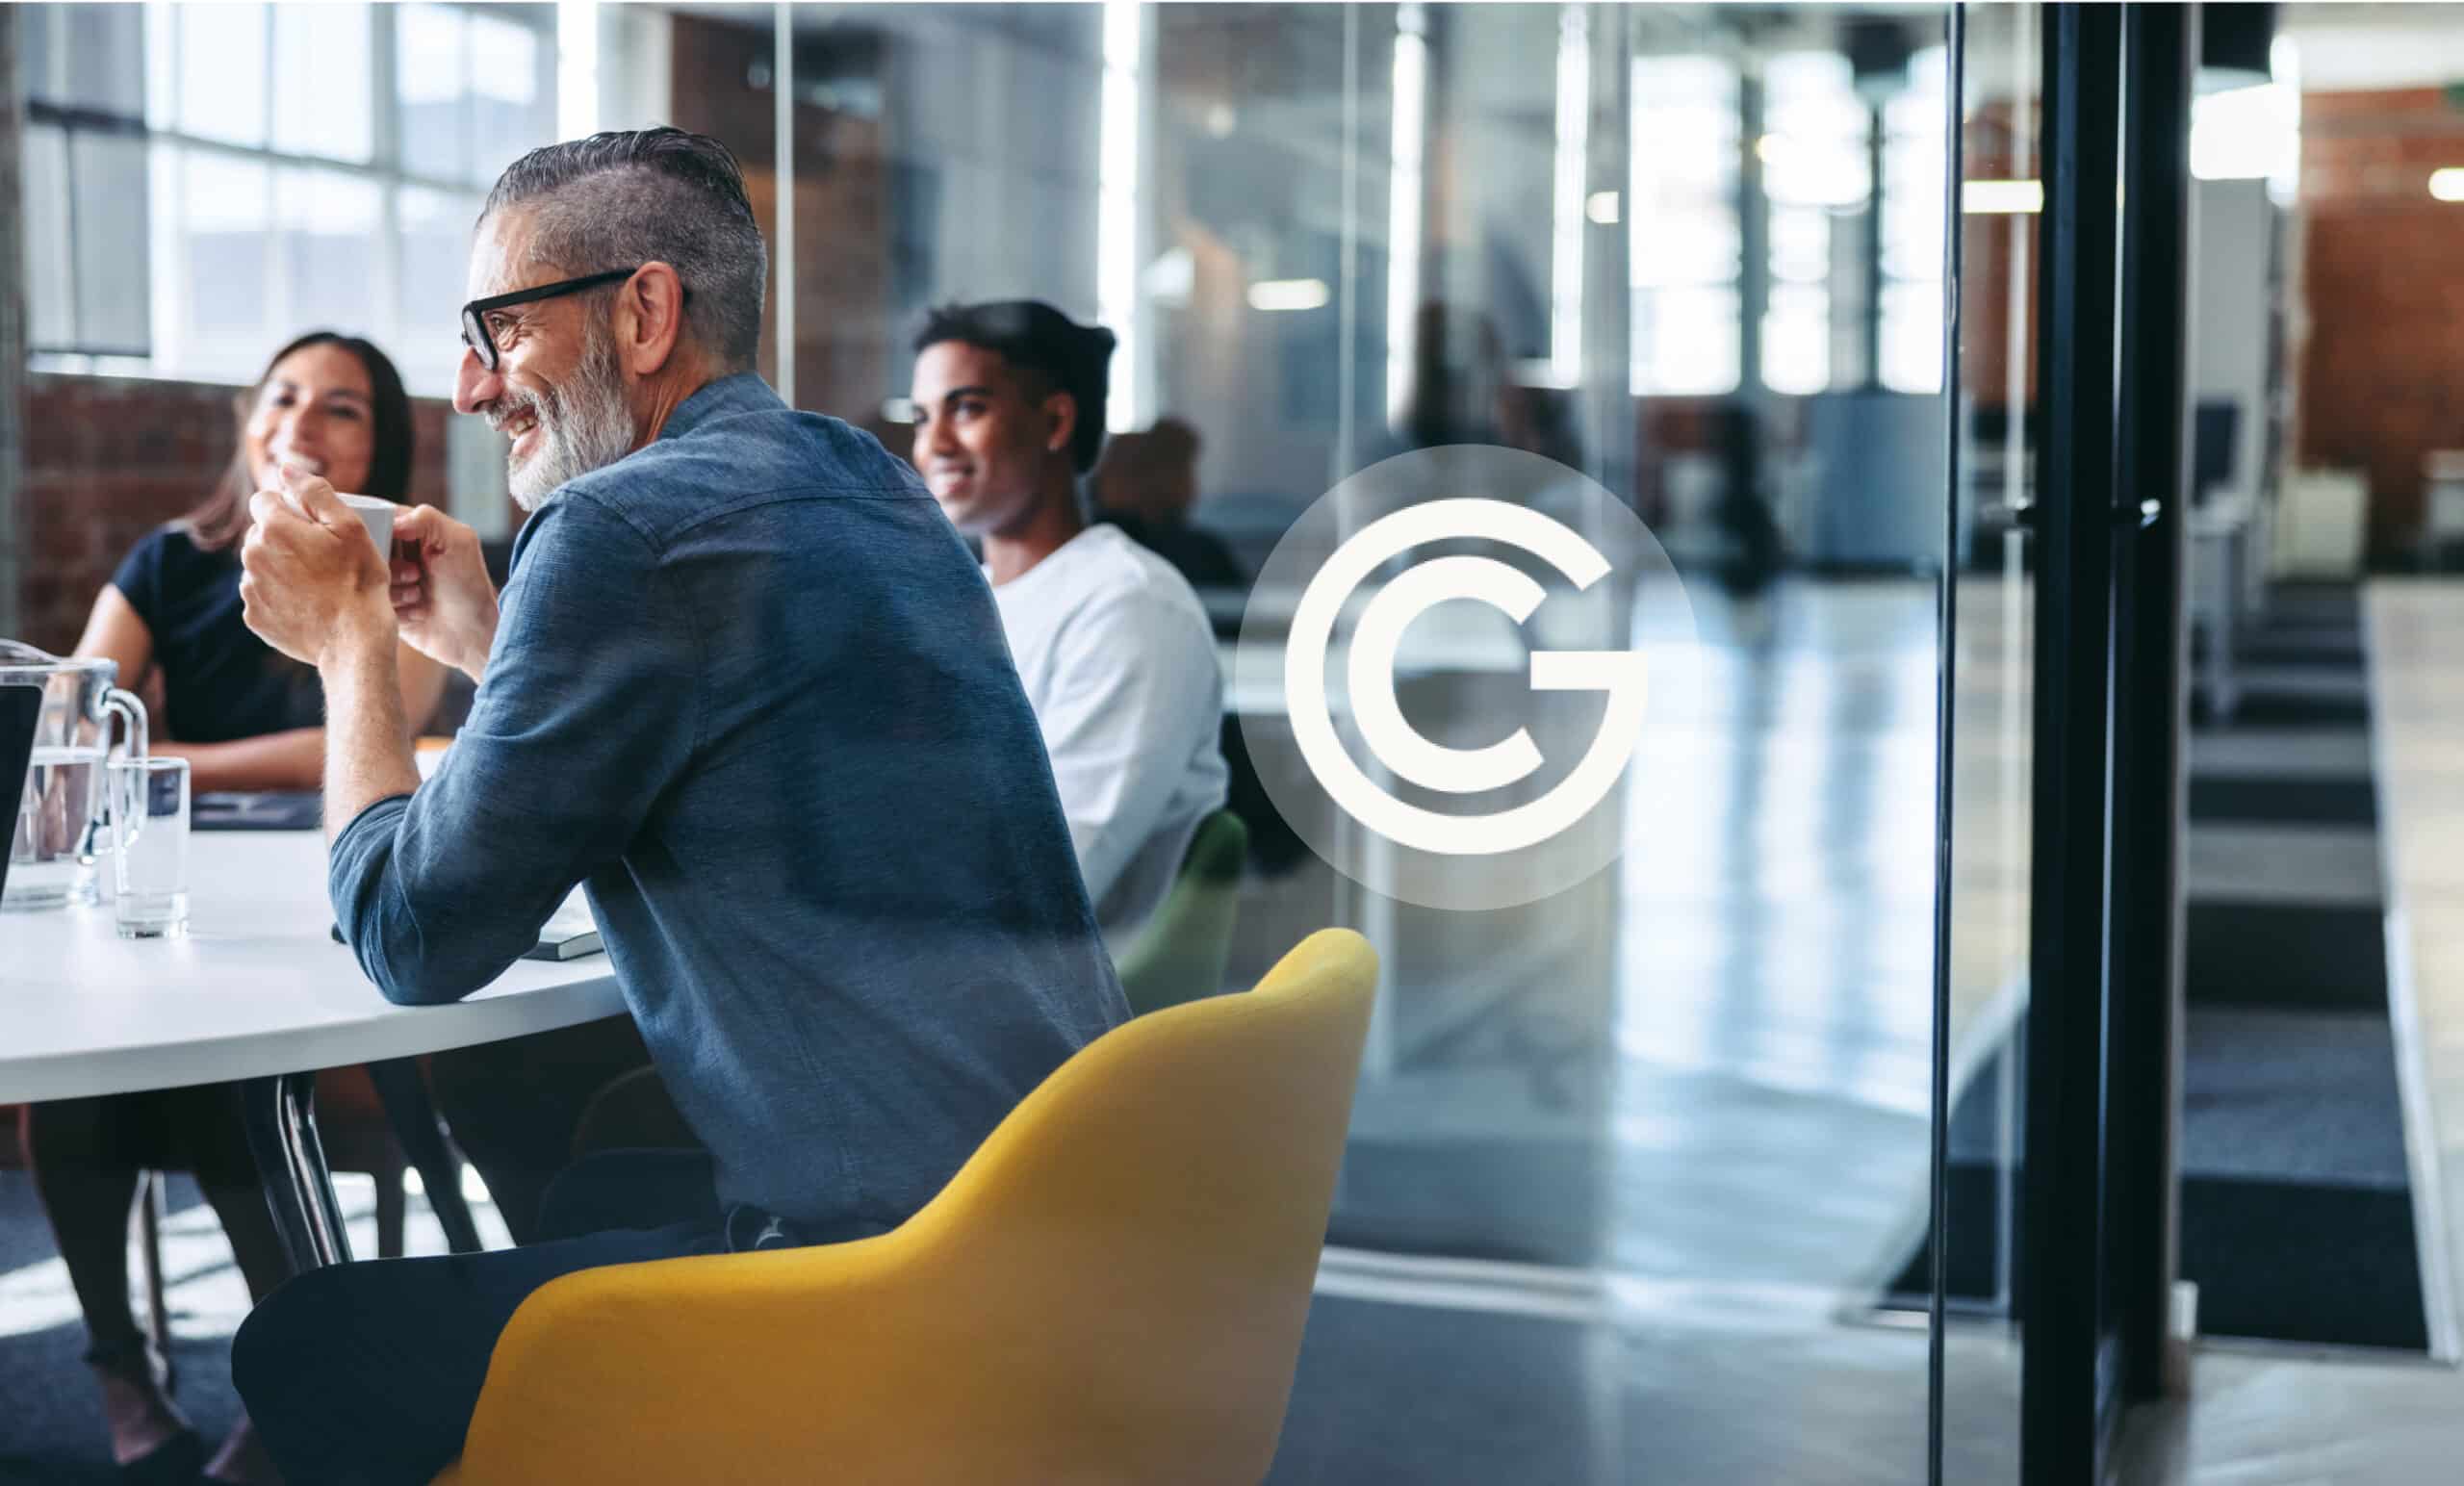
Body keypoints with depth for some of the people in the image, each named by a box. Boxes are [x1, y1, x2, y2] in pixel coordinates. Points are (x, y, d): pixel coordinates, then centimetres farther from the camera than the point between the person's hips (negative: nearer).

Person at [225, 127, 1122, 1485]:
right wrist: (485, 643, 20)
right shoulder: (863, 485, 13)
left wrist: (348, 635, 6)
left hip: (890, 1272, -10)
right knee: (580, 1187, 31)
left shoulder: (627, 526, -15)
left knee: (300, 1352, 2)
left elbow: (416, 941, -8)